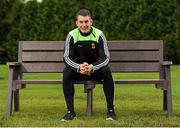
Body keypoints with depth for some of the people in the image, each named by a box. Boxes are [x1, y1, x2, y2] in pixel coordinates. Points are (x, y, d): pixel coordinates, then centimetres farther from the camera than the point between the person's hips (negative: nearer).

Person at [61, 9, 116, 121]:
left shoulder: (99, 34, -10)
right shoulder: (72, 35, -9)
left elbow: (106, 57, -14)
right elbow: (67, 57, -12)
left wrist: (92, 67, -33)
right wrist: (79, 67, -33)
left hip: (96, 69, -1)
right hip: (77, 69, 1)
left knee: (106, 71, -32)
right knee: (67, 72, -30)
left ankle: (110, 110, -21)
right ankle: (70, 111, -22)